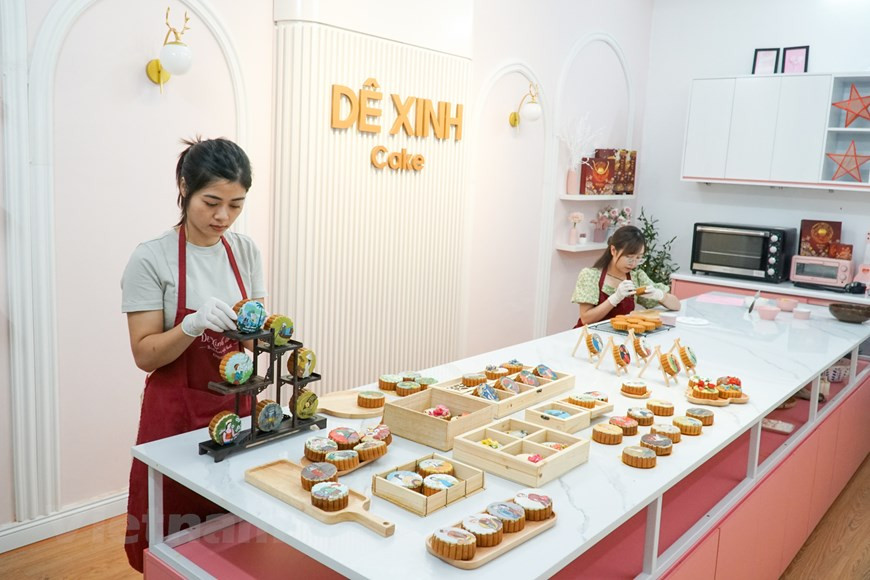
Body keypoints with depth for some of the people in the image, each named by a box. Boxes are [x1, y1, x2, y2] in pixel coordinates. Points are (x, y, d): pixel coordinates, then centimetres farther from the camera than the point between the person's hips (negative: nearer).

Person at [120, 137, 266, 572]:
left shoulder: (245, 251, 2)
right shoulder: (152, 258, -12)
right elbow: (145, 355, -12)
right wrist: (194, 325, -28)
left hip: (238, 405, 4)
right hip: (179, 412, -4)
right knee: (177, 537, 7)